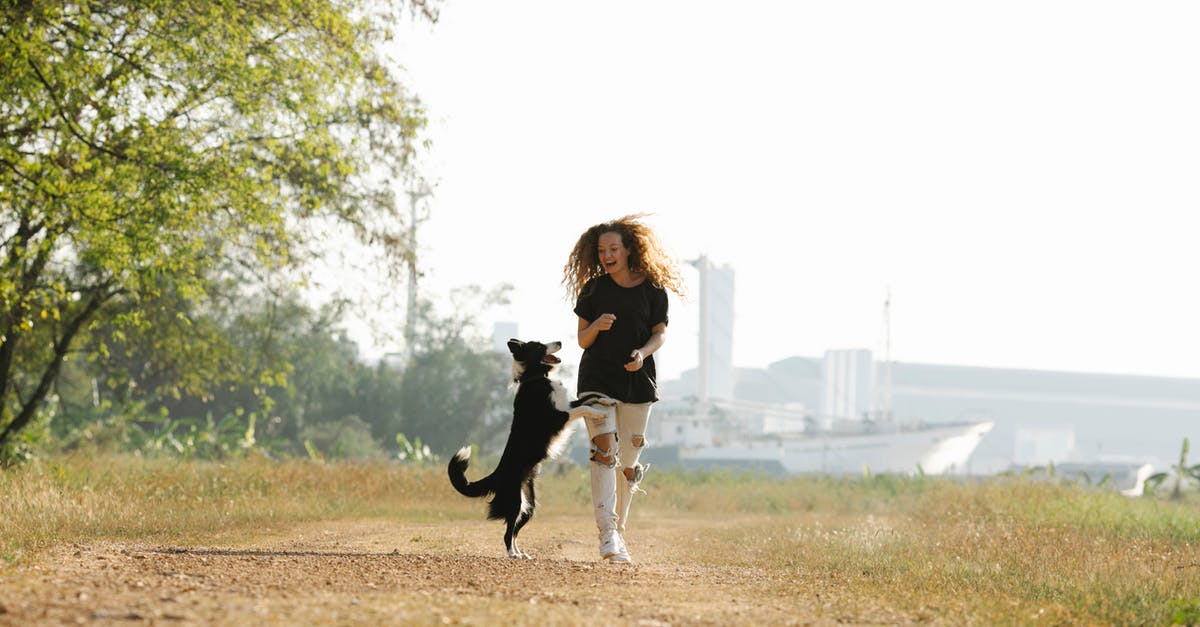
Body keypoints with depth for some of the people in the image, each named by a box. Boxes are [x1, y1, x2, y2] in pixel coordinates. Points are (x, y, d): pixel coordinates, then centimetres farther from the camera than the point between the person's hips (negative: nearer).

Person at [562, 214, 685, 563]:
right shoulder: (594, 289, 3)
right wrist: (597, 326, -16)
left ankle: (619, 526, 27)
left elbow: (660, 333, 4)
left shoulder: (652, 288, 1)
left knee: (629, 462, 6)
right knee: (604, 450, -17)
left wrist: (644, 352, -16)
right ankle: (607, 537, -25)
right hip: (597, 380, -1)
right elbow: (582, 340, 6)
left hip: (638, 381, 1)